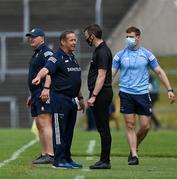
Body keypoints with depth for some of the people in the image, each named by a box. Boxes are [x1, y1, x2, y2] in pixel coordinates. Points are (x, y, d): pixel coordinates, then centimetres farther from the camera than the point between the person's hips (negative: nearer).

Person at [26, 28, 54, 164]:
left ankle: (50, 155, -21)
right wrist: (32, 94, 29)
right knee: (39, 125, 9)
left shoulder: (46, 52, -8)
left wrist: (46, 88, -31)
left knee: (44, 123, -16)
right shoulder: (36, 54, 23)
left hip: (44, 93, -11)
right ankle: (44, 154, 11)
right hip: (37, 94, 11)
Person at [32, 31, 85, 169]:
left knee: (69, 130, 12)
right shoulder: (58, 58, -9)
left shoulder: (73, 58, 17)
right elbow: (46, 69, -27)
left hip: (72, 99, 8)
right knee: (60, 130, -5)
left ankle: (67, 158, 18)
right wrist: (39, 77, -48)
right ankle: (59, 160, -3)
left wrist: (80, 97, 25)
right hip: (60, 99, -8)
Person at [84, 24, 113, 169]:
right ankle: (104, 160, 14)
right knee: (102, 128, 11)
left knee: (103, 128, -8)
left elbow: (101, 76, -20)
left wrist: (94, 96, -22)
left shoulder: (102, 52, -15)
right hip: (101, 94, 10)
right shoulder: (99, 50, 17)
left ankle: (105, 161, -6)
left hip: (101, 93, -10)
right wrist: (93, 95, 22)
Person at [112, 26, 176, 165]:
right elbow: (111, 74, 5)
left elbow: (159, 72, 8)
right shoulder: (120, 55, 3)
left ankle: (134, 148, 22)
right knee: (130, 126, -4)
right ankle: (134, 155, -1)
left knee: (145, 126, -1)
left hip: (143, 93, 1)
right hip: (126, 94, -1)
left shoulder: (147, 54, 3)